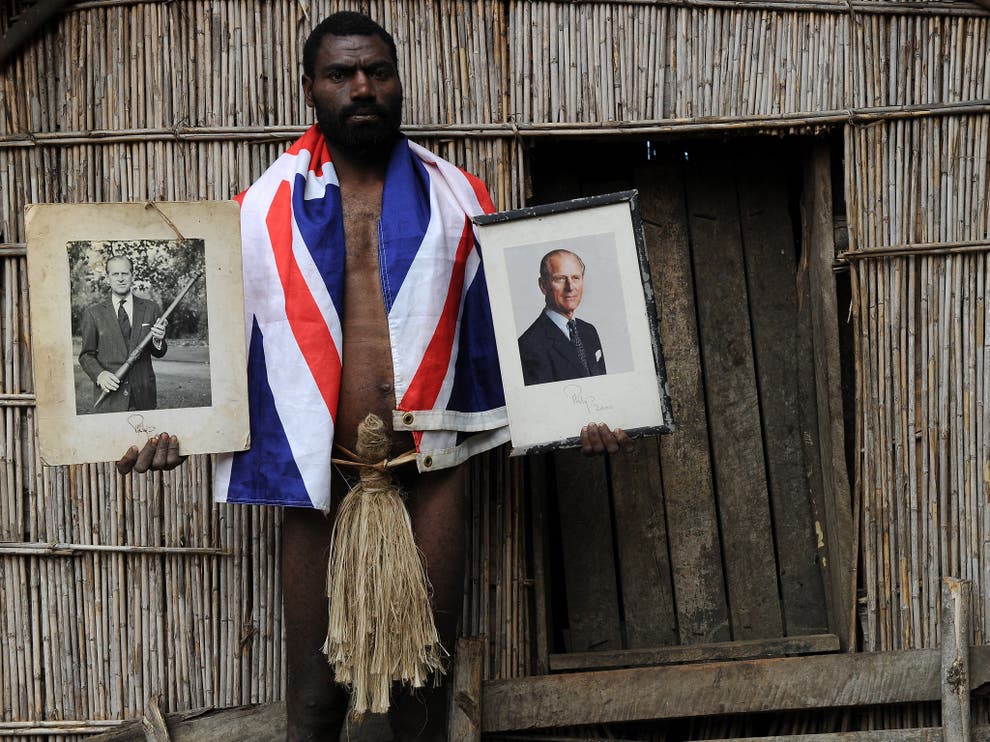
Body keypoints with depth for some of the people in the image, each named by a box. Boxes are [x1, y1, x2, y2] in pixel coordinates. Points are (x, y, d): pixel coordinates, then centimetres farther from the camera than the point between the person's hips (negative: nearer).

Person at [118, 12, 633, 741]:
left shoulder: (457, 198, 7)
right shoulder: (267, 209, 5)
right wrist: (174, 429, -9)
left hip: (431, 475, 1)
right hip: (320, 477, -1)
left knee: (425, 683, 11)